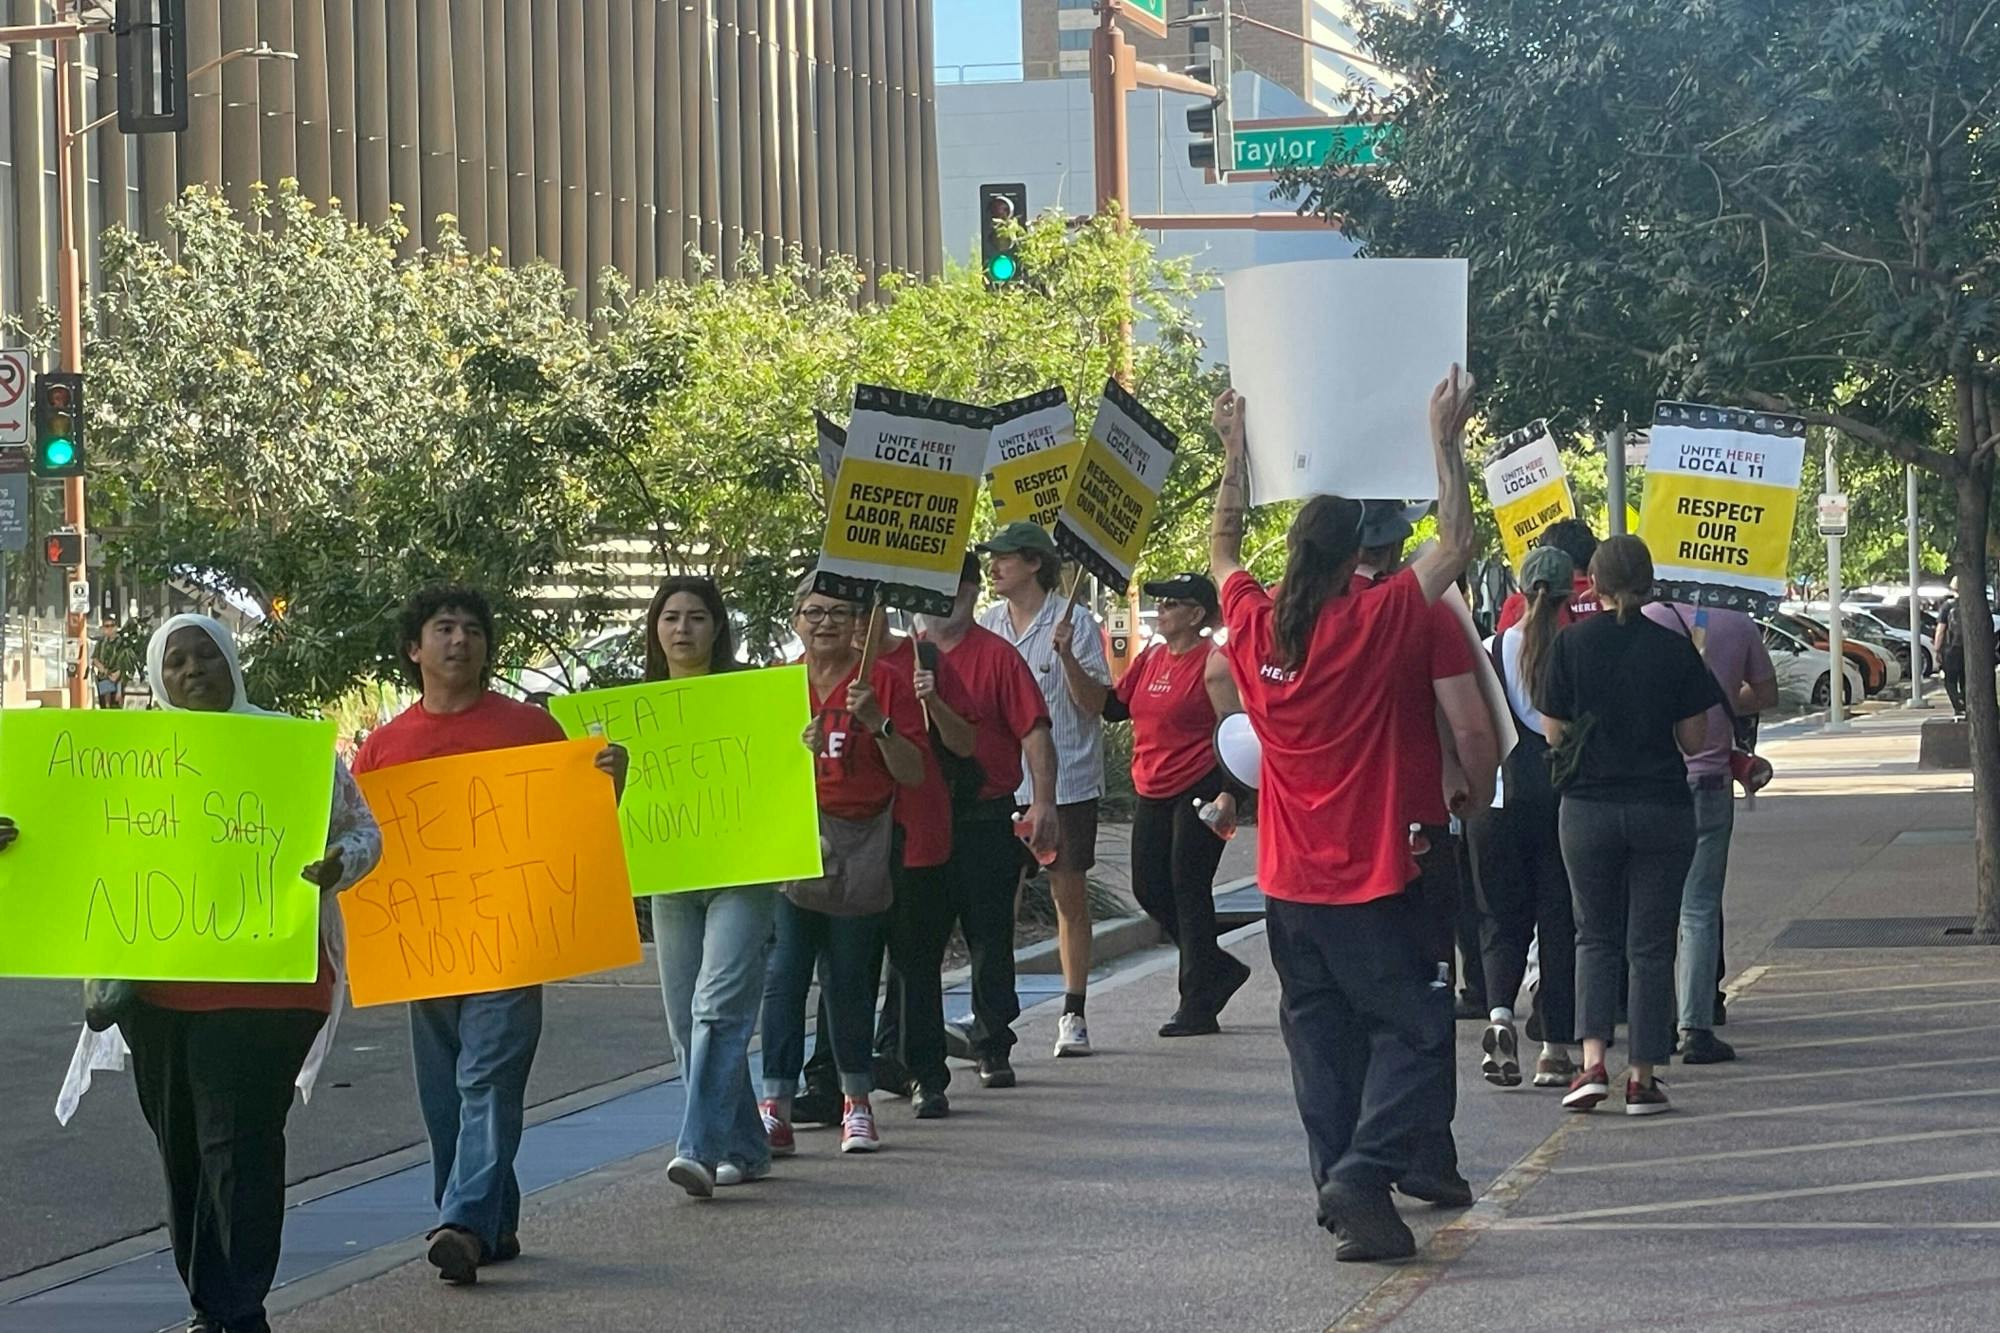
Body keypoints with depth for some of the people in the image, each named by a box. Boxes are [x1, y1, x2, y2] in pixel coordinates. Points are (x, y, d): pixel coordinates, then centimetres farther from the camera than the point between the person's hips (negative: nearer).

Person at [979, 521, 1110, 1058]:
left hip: (1066, 780, -4)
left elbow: (1095, 703, -11)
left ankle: (1073, 1014, 11)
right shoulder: (987, 624, 8)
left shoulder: (1074, 621, -7)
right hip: (1002, 781, 4)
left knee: (1070, 894, 4)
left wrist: (1065, 653, -24)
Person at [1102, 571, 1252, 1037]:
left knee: (1189, 891, -5)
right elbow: (1114, 707, 14)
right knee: (1150, 889, 8)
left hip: (1199, 790, -8)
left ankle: (1198, 1006, 3)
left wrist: (1228, 794, -22)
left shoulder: (1213, 662, -11)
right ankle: (1220, 968, 25)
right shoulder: (1152, 656, 11)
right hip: (1154, 792, 8)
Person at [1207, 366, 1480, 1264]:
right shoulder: (1372, 625, -14)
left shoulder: (1252, 625, -1)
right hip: (1368, 881, -5)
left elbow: (1222, 546, 20)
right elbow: (1455, 547, -5)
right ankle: (1364, 1172, -15)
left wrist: (1235, 451, 26)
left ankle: (1337, 1184, 12)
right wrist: (1446, 442, 0)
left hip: (1287, 884, 5)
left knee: (1321, 1036, 13)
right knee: (1413, 1028, 0)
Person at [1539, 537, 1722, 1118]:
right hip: (1662, 806, 0)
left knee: (1596, 937, 13)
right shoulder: (1674, 648, -3)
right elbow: (1695, 740, 0)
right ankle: (1642, 1079, 6)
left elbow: (1555, 733, -2)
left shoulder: (1570, 644, -5)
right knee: (1651, 944, 7)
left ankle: (1593, 1062, -3)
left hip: (1588, 808, 0)